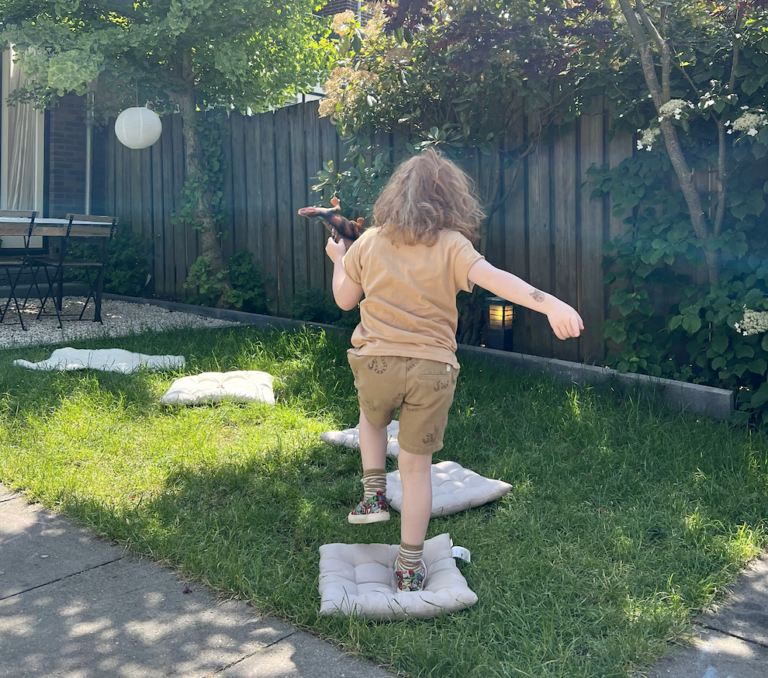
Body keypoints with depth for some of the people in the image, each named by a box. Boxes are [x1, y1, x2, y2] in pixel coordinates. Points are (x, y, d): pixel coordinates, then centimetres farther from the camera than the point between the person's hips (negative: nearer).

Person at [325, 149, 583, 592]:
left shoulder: (370, 241, 5)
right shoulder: (451, 245, -4)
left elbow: (344, 300, 13)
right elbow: (492, 277, -21)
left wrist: (339, 260, 32)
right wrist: (551, 304, -31)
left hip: (376, 362, 2)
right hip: (431, 371, -2)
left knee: (372, 417, 36)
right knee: (417, 465, 10)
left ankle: (374, 494, 23)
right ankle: (410, 567, 18)